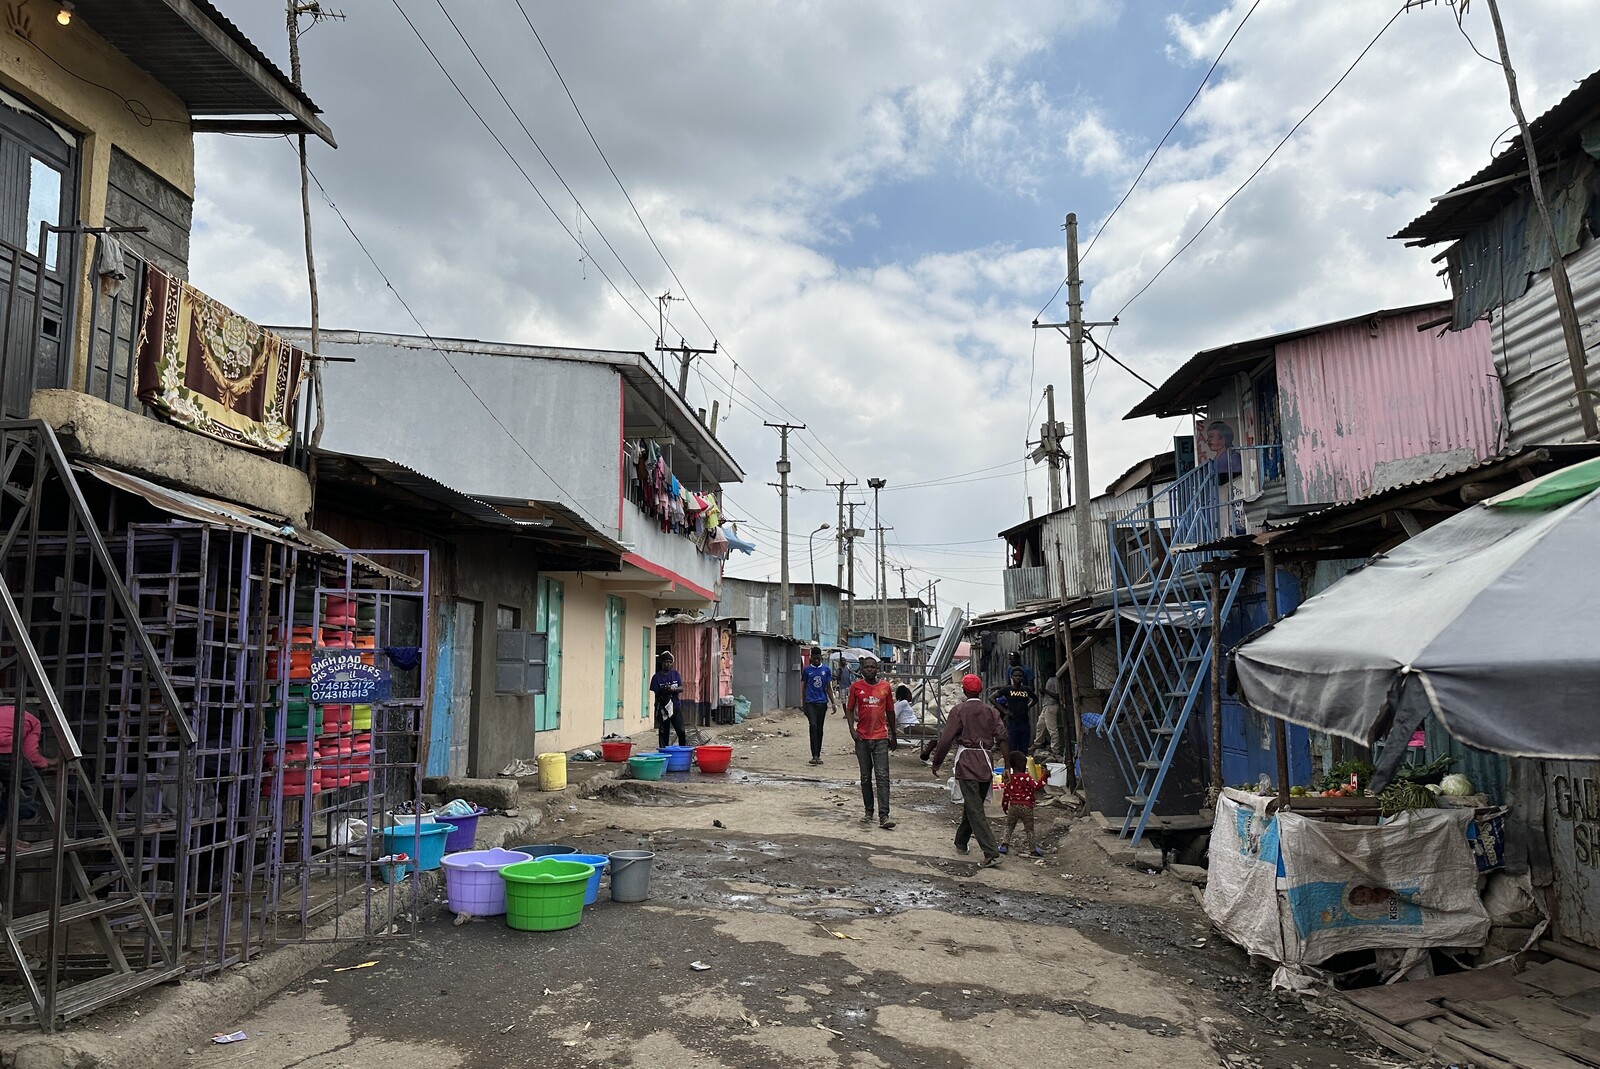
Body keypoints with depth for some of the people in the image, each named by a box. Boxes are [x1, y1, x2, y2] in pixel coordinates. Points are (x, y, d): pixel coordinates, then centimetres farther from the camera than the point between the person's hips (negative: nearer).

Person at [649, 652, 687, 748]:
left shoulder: (675, 674, 6)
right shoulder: (656, 677, -1)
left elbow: (681, 688, 0)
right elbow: (656, 692, -5)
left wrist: (673, 689, -20)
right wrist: (663, 690, -24)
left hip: (676, 706, 2)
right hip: (662, 708, -2)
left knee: (681, 731, -4)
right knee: (663, 733, 3)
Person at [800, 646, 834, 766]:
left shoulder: (826, 670, 4)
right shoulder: (806, 670, 2)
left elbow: (829, 687, 6)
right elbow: (804, 687, 10)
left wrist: (832, 703, -2)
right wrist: (803, 704, 11)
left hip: (822, 702, 2)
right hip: (810, 702, -1)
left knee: (819, 729, 8)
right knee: (813, 726, -14)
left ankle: (818, 755, 16)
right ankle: (815, 755, -16)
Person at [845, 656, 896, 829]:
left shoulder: (885, 687, 3)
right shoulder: (856, 686, 1)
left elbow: (890, 712, 12)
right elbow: (850, 709, 7)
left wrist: (893, 735, 16)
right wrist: (852, 729, -7)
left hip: (881, 738, 0)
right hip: (862, 738, 1)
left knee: (882, 777, -7)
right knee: (865, 777, 9)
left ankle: (884, 816, -10)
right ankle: (868, 812, 20)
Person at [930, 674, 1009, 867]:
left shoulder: (959, 711, -3)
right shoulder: (991, 711, 8)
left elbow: (946, 739, -6)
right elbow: (1002, 738, 2)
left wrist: (936, 763, 3)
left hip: (967, 761, -5)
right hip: (986, 761, 5)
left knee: (975, 809, -7)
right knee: (973, 805, 19)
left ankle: (992, 853, -16)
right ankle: (961, 842, 34)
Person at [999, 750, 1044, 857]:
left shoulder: (1008, 779, 4)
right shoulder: (1026, 777, -13)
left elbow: (1006, 794, 9)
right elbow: (1037, 786, -19)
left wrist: (1004, 806, 20)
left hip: (1013, 807, 4)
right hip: (1026, 807, -4)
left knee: (1009, 826, 17)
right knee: (1029, 829, 6)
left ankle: (1004, 845, 7)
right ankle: (1034, 849, 7)